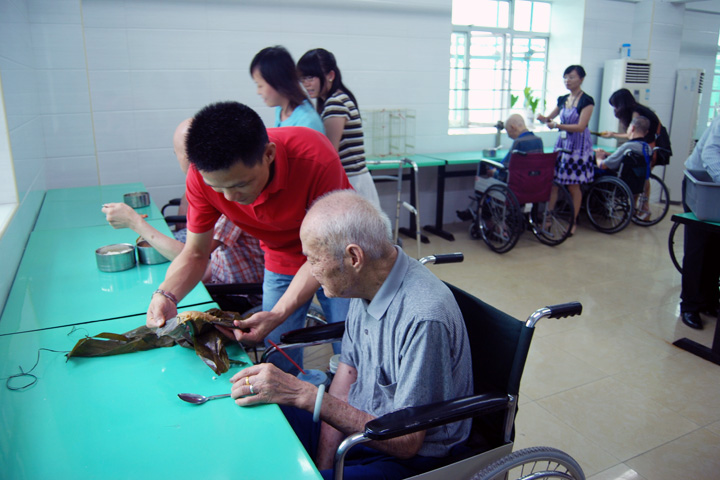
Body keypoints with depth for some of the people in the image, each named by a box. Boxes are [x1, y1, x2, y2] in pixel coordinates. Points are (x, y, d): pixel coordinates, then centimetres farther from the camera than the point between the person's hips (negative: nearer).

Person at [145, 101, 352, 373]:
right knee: (279, 364, 4)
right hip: (282, 262, 3)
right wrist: (166, 295, -30)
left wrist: (278, 314, -35)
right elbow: (195, 253, -10)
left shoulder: (315, 158, -35)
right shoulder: (203, 175, -23)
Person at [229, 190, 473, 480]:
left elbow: (405, 443, -26)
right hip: (355, 421, 7)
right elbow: (347, 374, 2)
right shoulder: (365, 282, -5)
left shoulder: (424, 318, -31)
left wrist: (305, 395, -29)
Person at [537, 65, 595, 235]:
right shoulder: (563, 99, 10)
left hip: (578, 146, -6)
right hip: (562, 143, 6)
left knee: (573, 185, 0)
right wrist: (542, 118, -4)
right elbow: (550, 117, 20)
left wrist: (557, 125, -28)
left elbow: (580, 126, -18)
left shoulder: (587, 100, -10)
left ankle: (573, 222, 13)